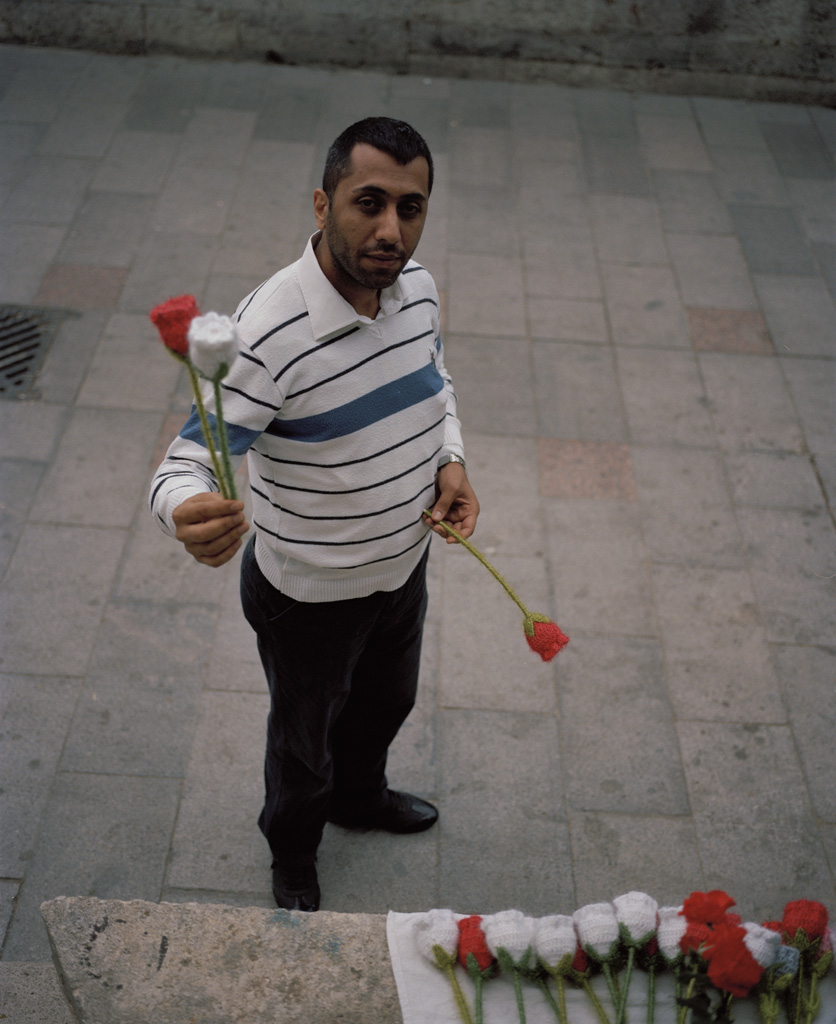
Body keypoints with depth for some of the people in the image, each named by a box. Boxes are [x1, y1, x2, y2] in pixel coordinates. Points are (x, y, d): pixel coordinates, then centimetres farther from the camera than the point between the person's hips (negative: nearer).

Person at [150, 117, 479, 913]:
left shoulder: (415, 285, -11)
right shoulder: (268, 334, -34)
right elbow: (189, 459, -33)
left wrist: (450, 460, -8)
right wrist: (186, 513, -56)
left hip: (404, 567, 6)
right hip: (309, 597, -6)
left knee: (387, 701, 32)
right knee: (305, 737, 22)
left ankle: (359, 796, 65)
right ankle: (293, 853, 55)